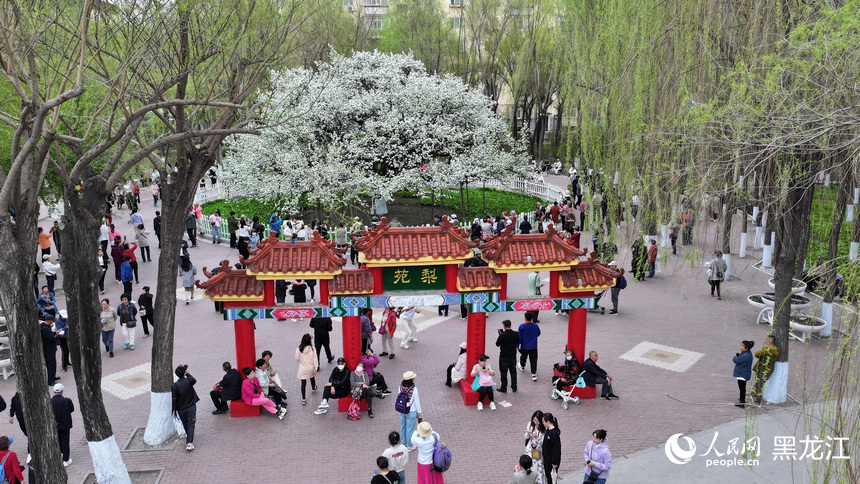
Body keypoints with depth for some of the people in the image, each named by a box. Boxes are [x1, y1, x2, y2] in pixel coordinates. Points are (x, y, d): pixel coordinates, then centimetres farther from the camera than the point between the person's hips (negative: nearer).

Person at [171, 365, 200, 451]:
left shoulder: (174, 386, -14)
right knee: (190, 425, 2)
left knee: (185, 424, 21)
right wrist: (187, 374, 11)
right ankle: (189, 443, -10)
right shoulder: (189, 381, -14)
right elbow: (194, 380, 12)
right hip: (191, 407, -1)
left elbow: (174, 399, -11)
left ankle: (188, 436, 43)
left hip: (181, 409, 1)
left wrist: (174, 410, -1)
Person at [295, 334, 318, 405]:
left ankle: (303, 399, 1)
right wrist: (316, 367, -1)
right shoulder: (312, 348, -15)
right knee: (312, 378, 31)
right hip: (311, 368, 2)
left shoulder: (299, 349, -17)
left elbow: (297, 359, -6)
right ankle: (313, 389, 57)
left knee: (303, 383, 3)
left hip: (303, 369, -2)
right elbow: (315, 358, -10)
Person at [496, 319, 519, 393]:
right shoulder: (516, 334, -7)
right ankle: (514, 388, 23)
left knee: (504, 372, 8)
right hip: (513, 355, 4)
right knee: (513, 371, 16)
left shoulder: (502, 335, -21)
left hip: (504, 356, -4)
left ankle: (504, 388, 16)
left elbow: (497, 344, -10)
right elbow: (518, 343, 7)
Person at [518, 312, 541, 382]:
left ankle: (522, 367, 50)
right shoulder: (535, 326, -8)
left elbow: (519, 337, -12)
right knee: (533, 360, 2)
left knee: (523, 357, 25)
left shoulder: (522, 326, -16)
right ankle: (534, 374, -3)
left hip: (524, 346, -1)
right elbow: (538, 334, 9)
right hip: (533, 346, 1)